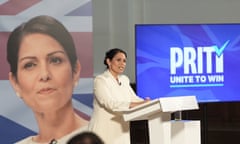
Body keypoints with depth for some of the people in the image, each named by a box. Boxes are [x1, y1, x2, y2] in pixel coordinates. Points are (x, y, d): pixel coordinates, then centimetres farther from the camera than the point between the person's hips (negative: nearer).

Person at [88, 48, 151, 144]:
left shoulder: (124, 79, 14)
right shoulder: (100, 80, -10)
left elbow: (133, 98, 7)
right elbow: (110, 103, -23)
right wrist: (137, 104, -32)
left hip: (120, 131, 7)